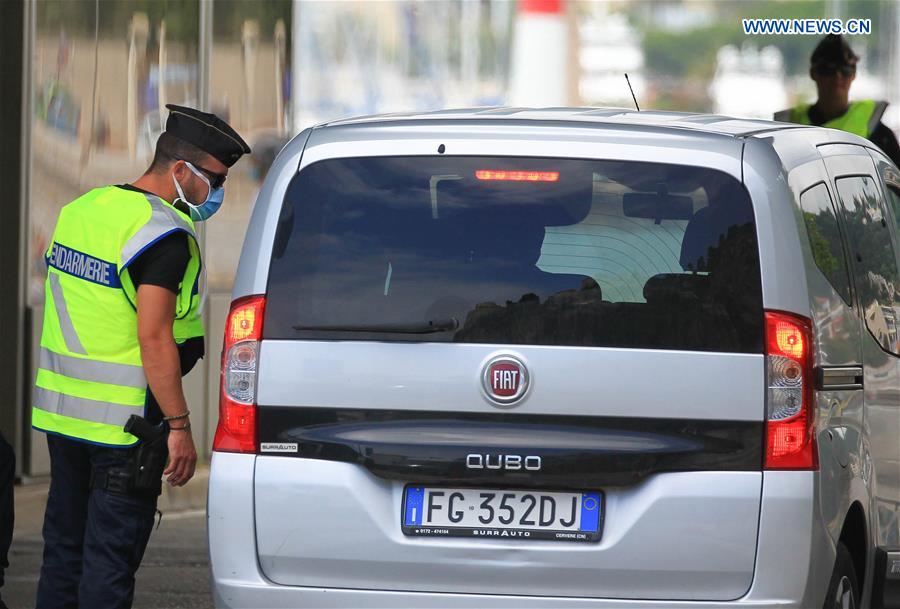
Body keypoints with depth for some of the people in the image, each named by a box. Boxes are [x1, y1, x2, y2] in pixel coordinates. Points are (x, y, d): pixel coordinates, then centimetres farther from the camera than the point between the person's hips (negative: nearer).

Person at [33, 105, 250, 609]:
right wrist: (179, 425, -19)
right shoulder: (165, 234, -16)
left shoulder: (82, 209, 11)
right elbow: (153, 338, -22)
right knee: (110, 559, -4)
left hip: (62, 415, 8)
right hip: (125, 425, -8)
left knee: (64, 549, 14)